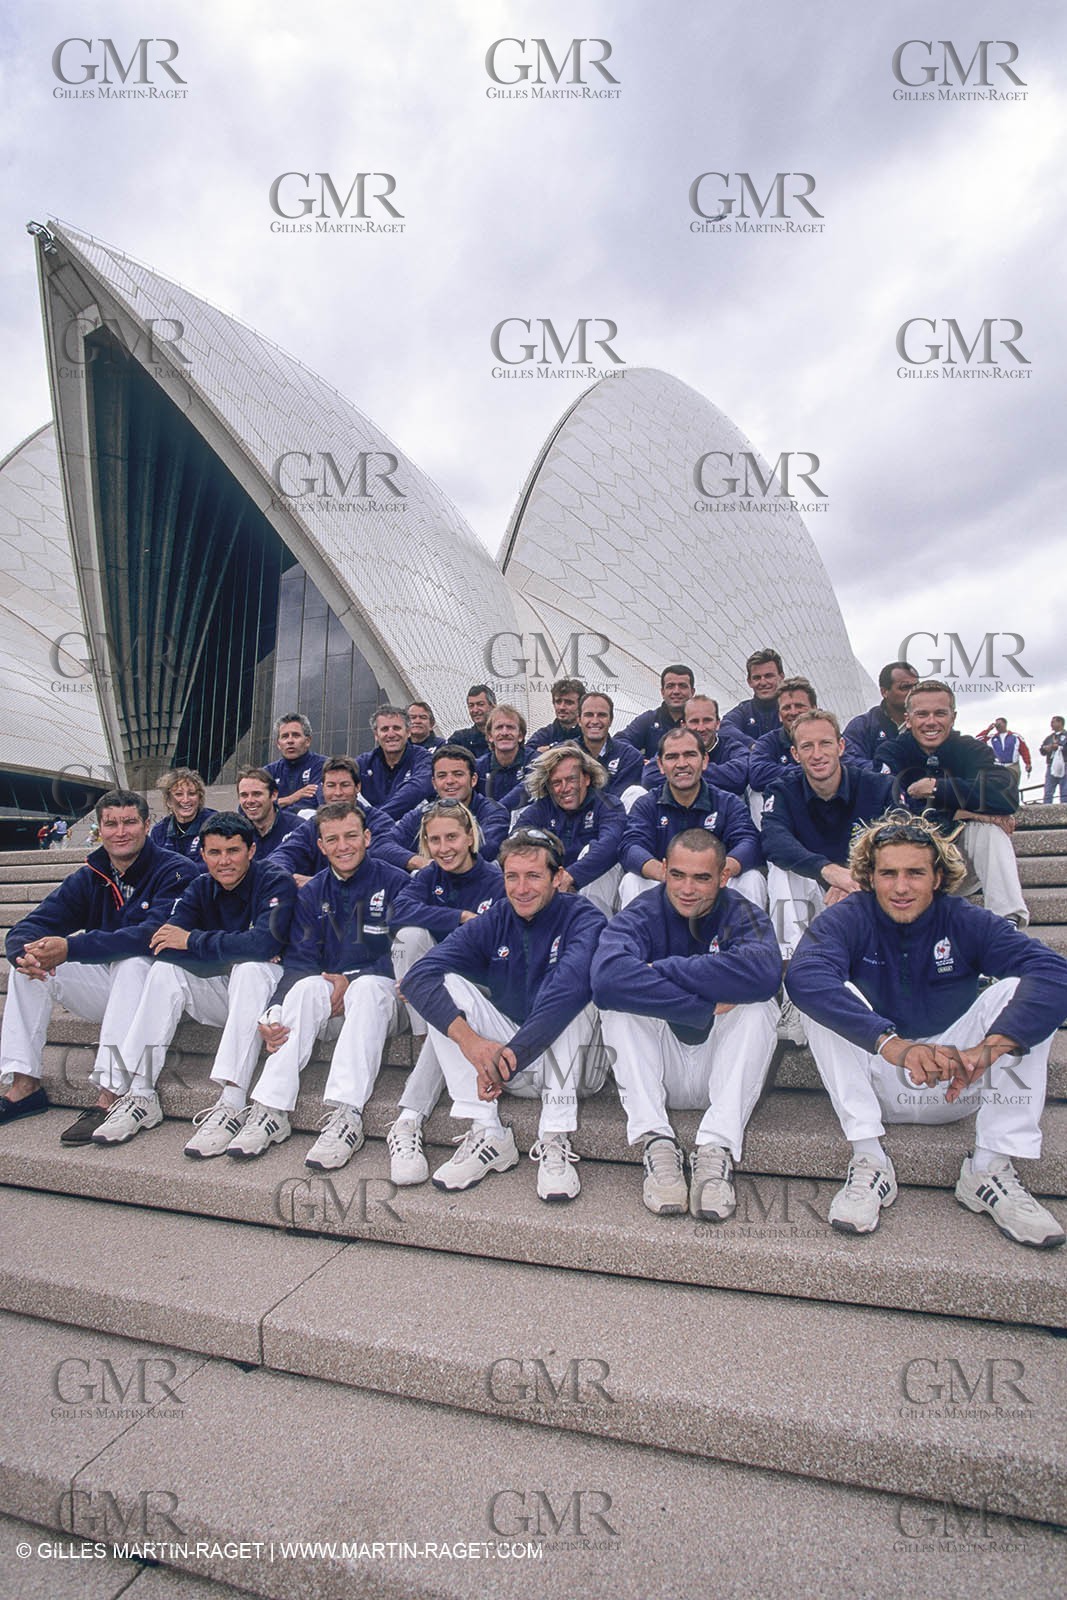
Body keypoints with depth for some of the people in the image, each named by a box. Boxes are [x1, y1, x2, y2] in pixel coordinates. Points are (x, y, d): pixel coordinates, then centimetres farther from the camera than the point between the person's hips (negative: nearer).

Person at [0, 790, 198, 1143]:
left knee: (134, 961, -35)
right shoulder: (88, 878, 5)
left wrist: (72, 948, -37)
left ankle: (109, 1098, -34)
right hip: (106, 988, 6)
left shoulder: (175, 871, -14)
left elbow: (154, 934, -30)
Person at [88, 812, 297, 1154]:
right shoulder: (200, 888, 3)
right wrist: (230, 953, -26)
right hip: (220, 992, 6)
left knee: (251, 969, -34)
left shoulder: (275, 882, -14)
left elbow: (264, 943, -31)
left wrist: (192, 941, -21)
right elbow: (159, 943, -11)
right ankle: (140, 1095, -15)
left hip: (267, 991, -6)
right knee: (165, 968, -14)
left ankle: (232, 1104, -38)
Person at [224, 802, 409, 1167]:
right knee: (307, 986, -28)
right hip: (327, 992, 3)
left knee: (368, 987, -35)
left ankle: (346, 1116, -40)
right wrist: (276, 1013, -21)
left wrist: (352, 983, -17)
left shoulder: (394, 882, -3)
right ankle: (271, 1110, -30)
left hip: (382, 994, -3)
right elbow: (299, 960, -3)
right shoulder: (312, 893, 8)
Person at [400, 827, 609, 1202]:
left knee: (571, 994, -29)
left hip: (575, 1063, -3)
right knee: (447, 985, -15)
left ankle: (555, 1140, -26)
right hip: (510, 1069, 4)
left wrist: (510, 1055, -41)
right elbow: (419, 976, -17)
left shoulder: (582, 919, -12)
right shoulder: (494, 922, -2)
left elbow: (572, 986, -35)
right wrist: (469, 1040, -34)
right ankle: (488, 1135, -18)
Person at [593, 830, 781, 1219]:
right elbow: (607, 977, -34)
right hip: (658, 1073, 0)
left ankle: (716, 1150, -28)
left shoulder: (743, 916, -7)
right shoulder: (641, 916, -9)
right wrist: (707, 1007, -33)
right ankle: (656, 1142, -27)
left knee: (759, 1006, -24)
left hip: (723, 1075, 0)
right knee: (618, 1002, -23)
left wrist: (663, 968, -29)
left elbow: (764, 973, -34)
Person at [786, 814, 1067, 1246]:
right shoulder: (848, 919, -13)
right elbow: (803, 976, -34)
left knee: (1020, 991, -17)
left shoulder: (966, 922, -8)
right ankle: (868, 1162, -23)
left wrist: (989, 1047, -41)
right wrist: (894, 1046, -46)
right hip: (876, 1082, -1)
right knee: (831, 996, -25)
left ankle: (991, 1168, -16)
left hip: (956, 1087, 2)